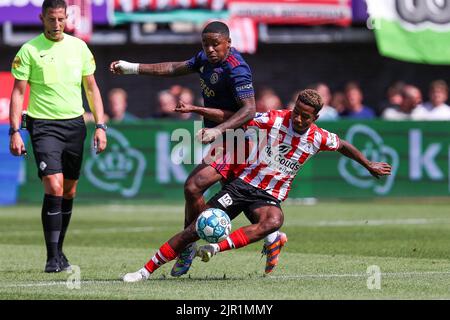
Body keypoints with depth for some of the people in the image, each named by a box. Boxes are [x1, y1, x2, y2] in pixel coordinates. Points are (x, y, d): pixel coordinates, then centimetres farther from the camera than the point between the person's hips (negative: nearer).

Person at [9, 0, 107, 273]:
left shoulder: (79, 47, 7)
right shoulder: (30, 50, -4)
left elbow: (91, 87, 13)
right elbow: (18, 92, -2)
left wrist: (100, 125, 5)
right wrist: (15, 131, -10)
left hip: (75, 123, 4)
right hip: (44, 125, -4)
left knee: (69, 192, 8)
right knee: (54, 187, -16)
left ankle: (59, 251, 22)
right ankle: (53, 257, -13)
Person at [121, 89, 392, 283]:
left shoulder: (318, 138, -4)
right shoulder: (275, 119, -8)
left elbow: (344, 146, 17)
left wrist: (369, 165, 25)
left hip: (269, 197, 1)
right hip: (244, 184, -1)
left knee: (274, 221, -39)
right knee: (195, 230, -8)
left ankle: (217, 248, -41)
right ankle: (146, 270, 1)